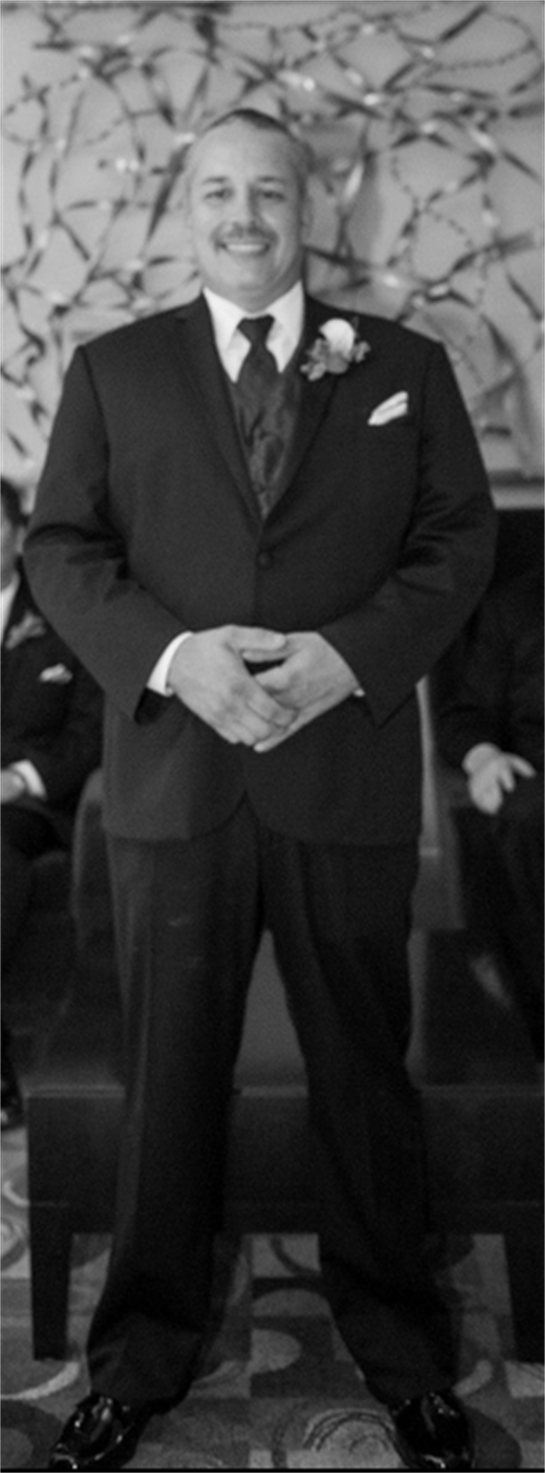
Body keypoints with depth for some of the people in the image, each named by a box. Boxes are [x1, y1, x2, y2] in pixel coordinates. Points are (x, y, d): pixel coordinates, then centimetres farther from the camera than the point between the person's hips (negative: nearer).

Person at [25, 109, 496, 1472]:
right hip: (171, 776, 0)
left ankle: (398, 1342, 31)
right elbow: (62, 549, 3)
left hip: (351, 770, 0)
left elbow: (458, 542, 3)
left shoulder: (406, 366, 8)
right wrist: (173, 654, -15)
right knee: (168, 1073, 10)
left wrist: (346, 656, -14)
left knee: (366, 1065, 11)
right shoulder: (112, 370, 9)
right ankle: (143, 1352, 28)